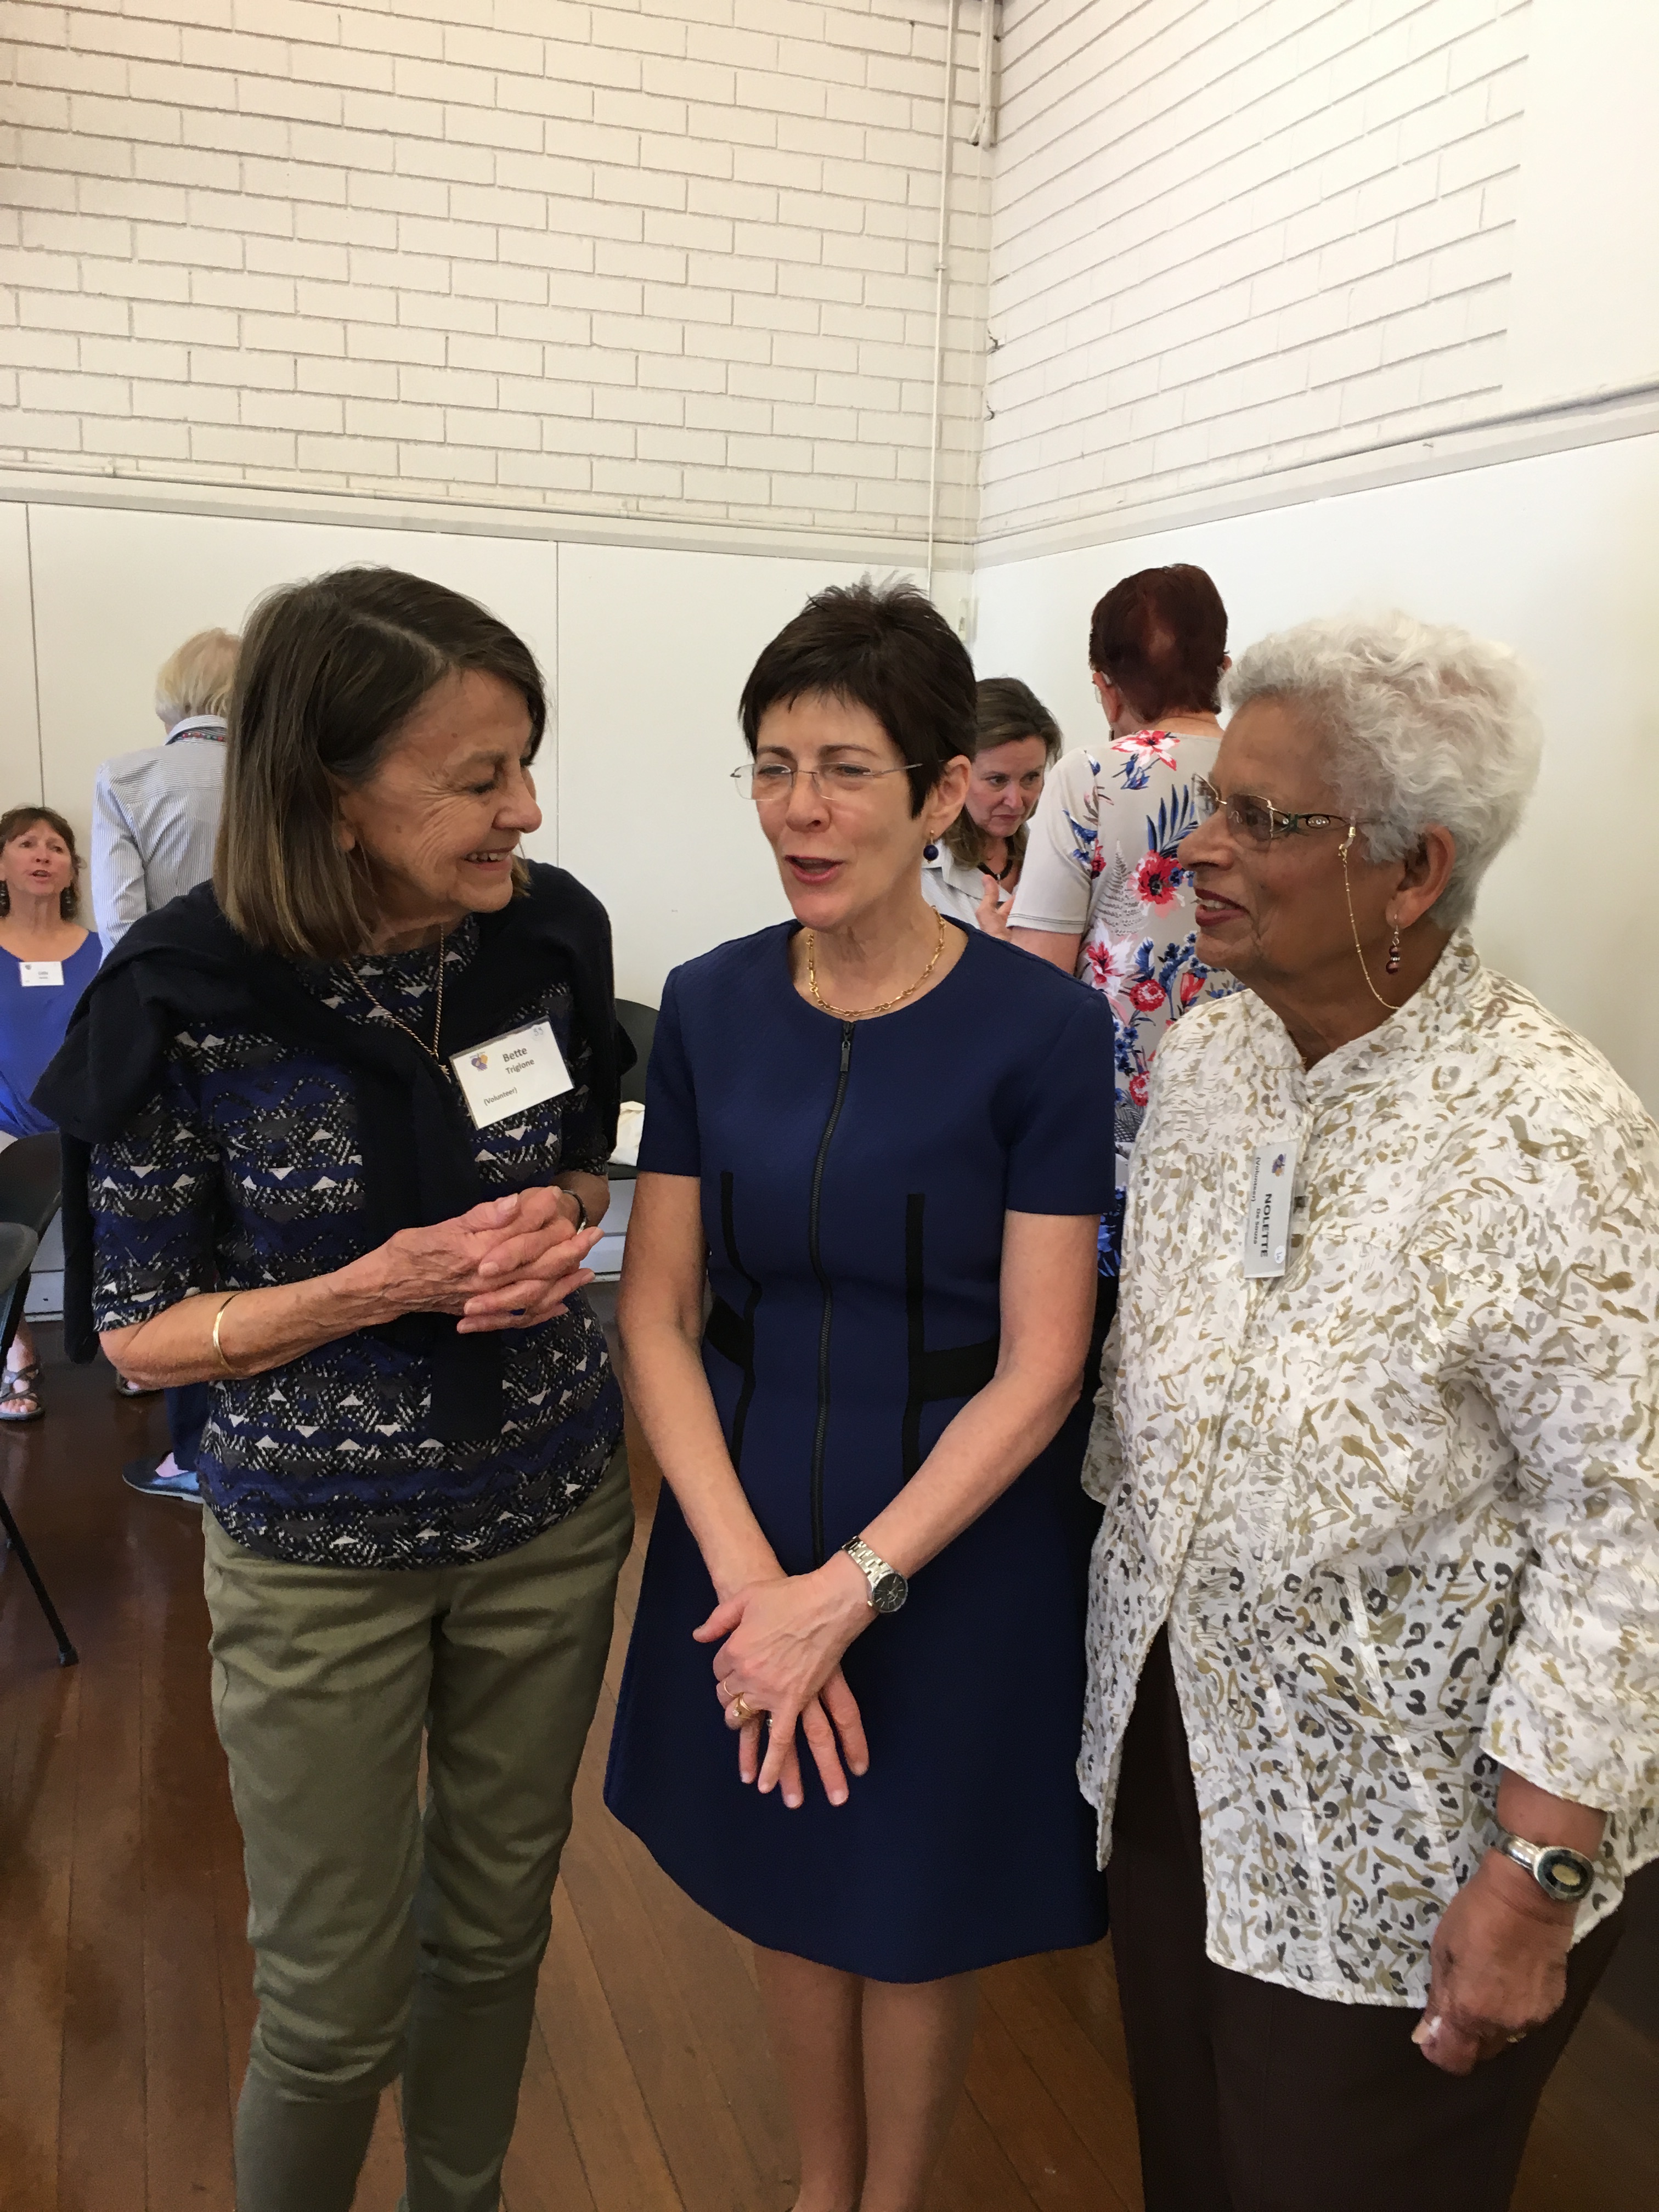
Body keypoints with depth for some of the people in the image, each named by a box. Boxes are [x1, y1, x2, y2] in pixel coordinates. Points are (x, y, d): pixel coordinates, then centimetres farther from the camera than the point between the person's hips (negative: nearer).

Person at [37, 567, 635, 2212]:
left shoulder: (549, 932, -10)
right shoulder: (185, 999, -19)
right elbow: (134, 1333, -10)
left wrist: (554, 1228, -14)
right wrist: (378, 1289, -24)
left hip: (551, 1512, 4)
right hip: (321, 1553, -3)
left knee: (496, 1926, 22)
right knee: (336, 2000, 13)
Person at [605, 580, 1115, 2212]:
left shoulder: (1041, 1031, -16)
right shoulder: (710, 1007, -4)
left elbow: (1036, 1373, -15)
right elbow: (653, 1315, -5)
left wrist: (849, 1592, -19)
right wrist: (751, 1579, -16)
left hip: (961, 1540, -3)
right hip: (748, 1516, 4)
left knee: (917, 1914, 17)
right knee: (788, 1887, 21)